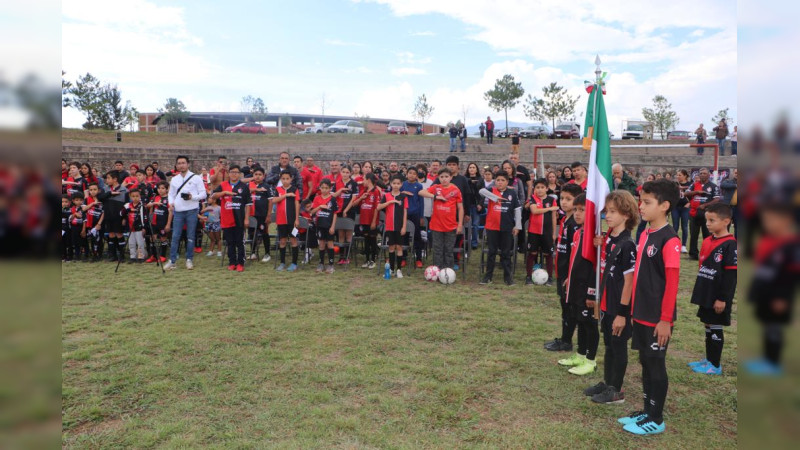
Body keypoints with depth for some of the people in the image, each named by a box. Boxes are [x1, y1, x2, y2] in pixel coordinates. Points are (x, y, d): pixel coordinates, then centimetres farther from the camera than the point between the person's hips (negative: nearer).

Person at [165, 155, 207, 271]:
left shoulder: (196, 178, 1)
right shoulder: (174, 179, 14)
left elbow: (203, 194, -1)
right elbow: (171, 194, 19)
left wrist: (193, 197, -17)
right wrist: (171, 202, -1)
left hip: (191, 211, -3)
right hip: (178, 211, 3)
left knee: (190, 237, 4)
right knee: (175, 237, 1)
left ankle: (189, 260, 14)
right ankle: (172, 261, 6)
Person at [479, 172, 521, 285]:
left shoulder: (512, 193, 1)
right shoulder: (491, 191, -1)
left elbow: (518, 209, 4)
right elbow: (481, 191, -23)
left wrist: (517, 226, 2)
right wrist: (495, 197, -33)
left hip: (507, 228, 0)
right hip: (492, 227, 0)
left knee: (506, 253, 9)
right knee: (491, 252, 9)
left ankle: (508, 276, 17)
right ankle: (488, 275, 18)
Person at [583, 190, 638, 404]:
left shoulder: (627, 244, -18)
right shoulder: (608, 239, 5)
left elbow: (628, 280, -18)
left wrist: (622, 312, -17)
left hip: (619, 306, -8)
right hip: (607, 304, 8)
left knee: (619, 346, 6)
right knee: (608, 344, 19)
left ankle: (616, 391, 19)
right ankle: (607, 382, 33)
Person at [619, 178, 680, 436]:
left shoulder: (669, 240, -16)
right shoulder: (645, 235, 8)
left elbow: (672, 282, -17)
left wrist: (666, 319, -17)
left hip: (658, 318, -8)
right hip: (641, 314, 8)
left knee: (656, 365, 5)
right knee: (646, 363, 16)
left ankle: (656, 420, 19)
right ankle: (647, 411, 30)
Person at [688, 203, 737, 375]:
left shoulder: (729, 245, -16)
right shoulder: (707, 241, 8)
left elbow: (731, 275, -17)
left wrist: (723, 299, -16)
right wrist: (698, 291, 17)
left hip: (717, 298, -8)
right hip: (705, 295, 8)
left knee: (715, 328, 2)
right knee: (708, 325, 16)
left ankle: (715, 365, 14)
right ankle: (709, 359, 28)